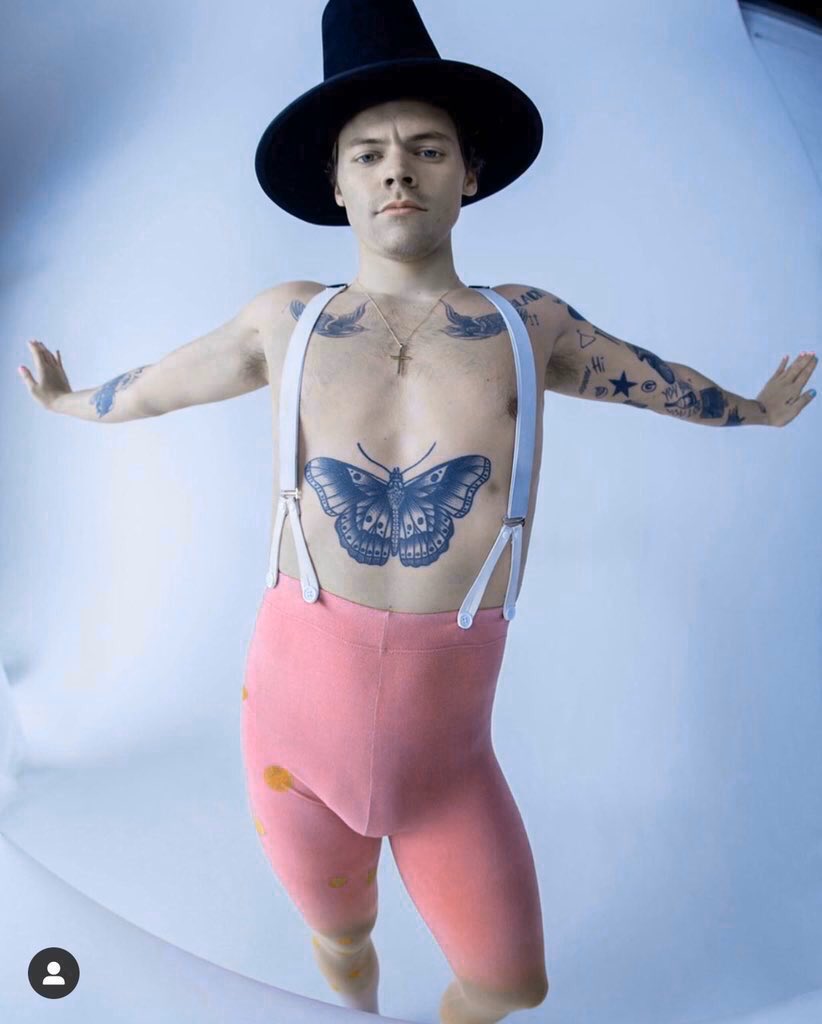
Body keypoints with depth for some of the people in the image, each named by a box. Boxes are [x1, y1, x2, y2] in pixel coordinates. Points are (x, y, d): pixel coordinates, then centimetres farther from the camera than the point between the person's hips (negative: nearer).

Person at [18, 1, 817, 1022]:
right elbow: (154, 385, 23)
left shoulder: (530, 322, 3)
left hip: (443, 737, 0)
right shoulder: (287, 318, 3)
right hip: (295, 710, 1)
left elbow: (653, 375, 24)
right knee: (340, 939, 25)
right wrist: (66, 403, 41)